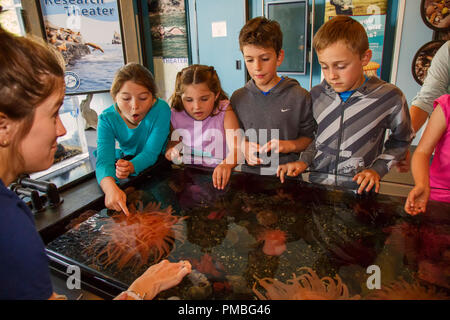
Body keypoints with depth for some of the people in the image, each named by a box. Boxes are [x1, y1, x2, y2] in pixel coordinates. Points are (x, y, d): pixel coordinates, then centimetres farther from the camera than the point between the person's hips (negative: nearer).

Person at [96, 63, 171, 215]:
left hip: (156, 163, -2)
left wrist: (131, 166, -53)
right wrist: (111, 188, -56)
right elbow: (104, 160, -33)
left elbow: (150, 153, -29)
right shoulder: (107, 118, -19)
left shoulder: (161, 109, -25)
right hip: (125, 160, 3)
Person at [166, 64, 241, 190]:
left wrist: (226, 164, -40)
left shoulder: (224, 112, -6)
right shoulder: (175, 116, 2)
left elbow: (236, 148, -18)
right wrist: (170, 149, -4)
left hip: (216, 176, -3)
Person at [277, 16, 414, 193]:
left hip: (358, 190, -1)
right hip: (317, 183, 1)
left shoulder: (389, 97, -7)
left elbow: (402, 139, 10)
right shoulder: (317, 94, 2)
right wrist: (304, 160, 1)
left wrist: (377, 169, -1)